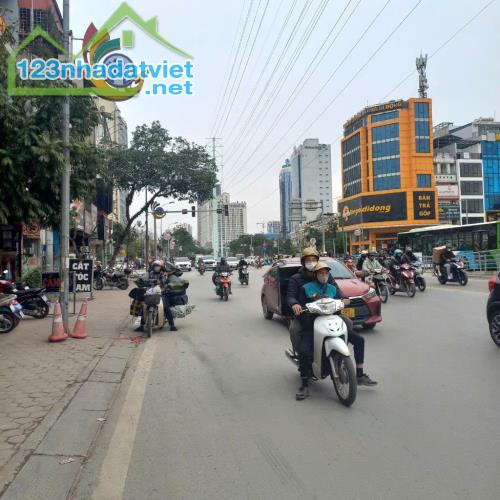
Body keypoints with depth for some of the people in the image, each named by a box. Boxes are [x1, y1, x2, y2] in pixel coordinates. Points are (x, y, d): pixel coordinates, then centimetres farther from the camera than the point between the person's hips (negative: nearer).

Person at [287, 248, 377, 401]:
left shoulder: (328, 277, 15)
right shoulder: (296, 279, 3)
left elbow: (336, 290, 9)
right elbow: (290, 296, -6)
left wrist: (342, 299, -14)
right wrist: (294, 304, -29)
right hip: (307, 320, -4)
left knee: (359, 340, 1)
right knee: (304, 351, -28)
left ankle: (360, 375, 14)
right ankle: (304, 385, -10)